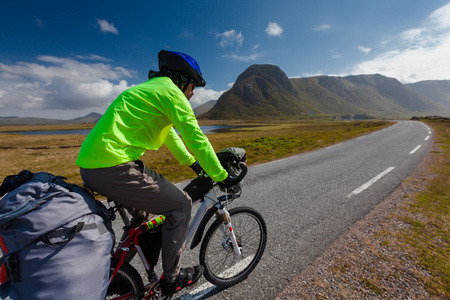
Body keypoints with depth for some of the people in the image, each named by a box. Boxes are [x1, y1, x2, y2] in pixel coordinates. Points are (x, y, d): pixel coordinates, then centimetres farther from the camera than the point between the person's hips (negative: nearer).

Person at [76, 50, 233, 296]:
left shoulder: (150, 88, 24)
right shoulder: (170, 91, -7)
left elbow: (170, 135, 28)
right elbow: (196, 138, -12)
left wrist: (193, 163, 33)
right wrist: (221, 175, -1)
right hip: (112, 168, -10)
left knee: (152, 196, 27)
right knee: (181, 204, -1)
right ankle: (171, 278, 17)